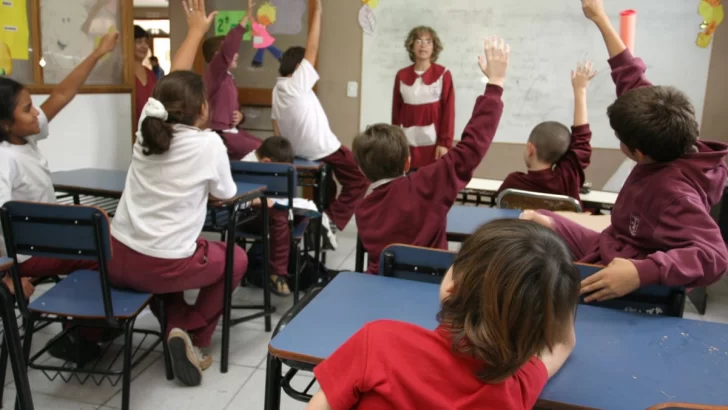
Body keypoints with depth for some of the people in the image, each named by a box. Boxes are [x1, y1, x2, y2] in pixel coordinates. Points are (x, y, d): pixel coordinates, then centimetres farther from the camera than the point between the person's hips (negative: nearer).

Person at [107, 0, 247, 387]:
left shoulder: (148, 124, 3)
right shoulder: (208, 143, -11)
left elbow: (173, 83, 18)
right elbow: (224, 197, 3)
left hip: (117, 259, 5)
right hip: (162, 266, -5)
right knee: (236, 258, 21)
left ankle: (176, 327, 19)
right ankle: (192, 335, 13)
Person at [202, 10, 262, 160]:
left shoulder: (229, 77, 17)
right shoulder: (214, 72, -11)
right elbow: (228, 49, -29)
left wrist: (240, 115, 2)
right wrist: (245, 19, -31)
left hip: (232, 130, 10)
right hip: (220, 133, -10)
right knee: (257, 150, -17)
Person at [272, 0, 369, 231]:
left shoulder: (277, 90, 4)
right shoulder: (298, 83, -17)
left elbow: (277, 126, 6)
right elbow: (312, 48, -20)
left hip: (299, 151, 9)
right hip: (324, 149, -9)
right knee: (359, 179, 4)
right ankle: (333, 219, -6)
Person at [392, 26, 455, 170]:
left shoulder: (443, 74, -3)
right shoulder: (401, 75, 6)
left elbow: (449, 110, -5)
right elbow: (396, 110, 9)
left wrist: (445, 142, -9)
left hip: (434, 143, -2)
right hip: (408, 144, 3)